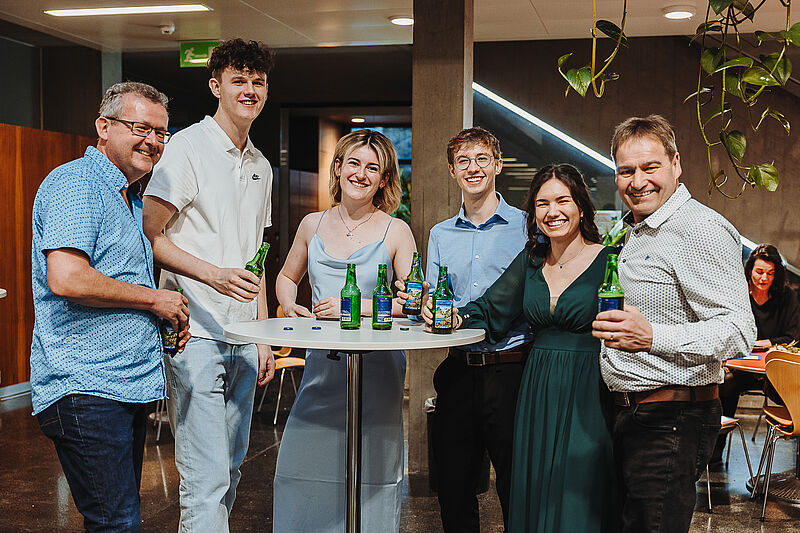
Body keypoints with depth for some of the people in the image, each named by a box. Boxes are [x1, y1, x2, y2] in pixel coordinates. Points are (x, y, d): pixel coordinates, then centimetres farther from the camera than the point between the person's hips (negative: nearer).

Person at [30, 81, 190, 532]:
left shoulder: (134, 200, 21)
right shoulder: (75, 184, -10)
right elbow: (66, 279, -24)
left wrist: (169, 315, 11)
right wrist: (155, 298, -13)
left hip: (129, 384, 10)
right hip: (86, 388, -10)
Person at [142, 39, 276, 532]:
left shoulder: (261, 167, 17)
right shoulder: (188, 148, -5)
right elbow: (150, 235, -10)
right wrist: (213, 274, -23)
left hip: (243, 339, 7)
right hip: (197, 335, -7)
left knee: (231, 469, 12)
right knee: (207, 478, -9)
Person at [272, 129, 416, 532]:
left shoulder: (396, 232, 0)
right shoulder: (313, 225, 10)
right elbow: (287, 277, 25)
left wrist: (354, 308, -14)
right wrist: (290, 306, 5)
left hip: (375, 369, -3)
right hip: (322, 366, 3)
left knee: (368, 474, -1)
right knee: (300, 471, 4)